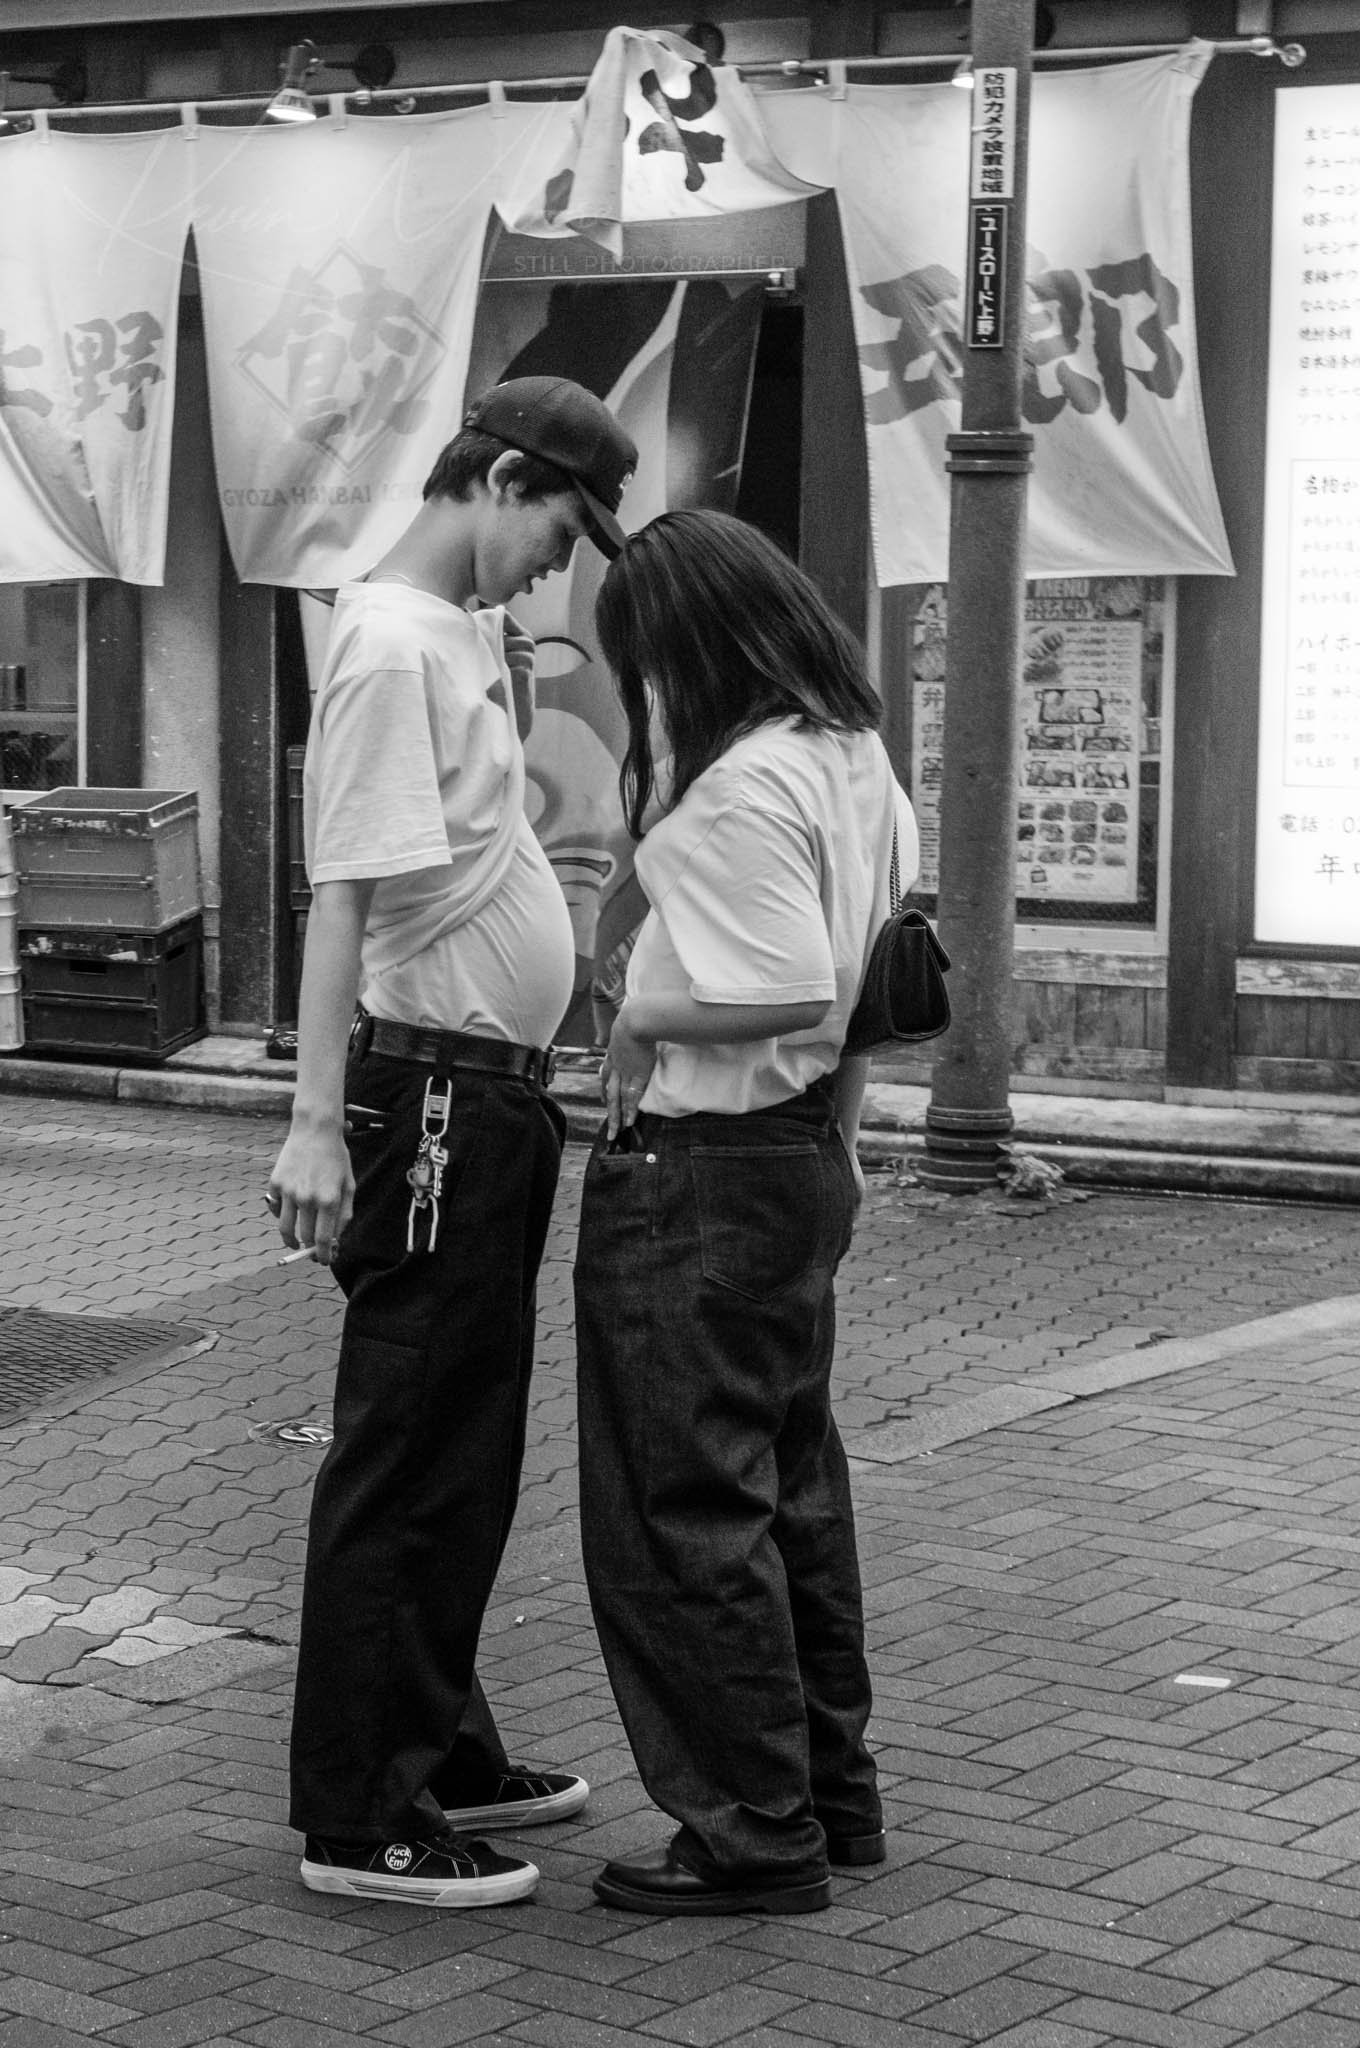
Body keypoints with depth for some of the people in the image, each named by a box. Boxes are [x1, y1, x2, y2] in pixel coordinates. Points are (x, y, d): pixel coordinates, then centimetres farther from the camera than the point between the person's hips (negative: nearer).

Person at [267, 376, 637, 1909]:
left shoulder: (461, 630, 13)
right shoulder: (392, 644, -16)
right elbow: (343, 893, -24)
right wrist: (317, 1120, -27)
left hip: (494, 1098, 10)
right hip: (431, 1096, -10)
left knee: (468, 1456, 18)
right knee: (401, 1464, -4)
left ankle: (441, 1754, 29)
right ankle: (357, 1819, 4)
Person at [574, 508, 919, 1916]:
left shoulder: (741, 790, -21)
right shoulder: (856, 758, 7)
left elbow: (791, 1000, -27)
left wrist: (645, 1020, -13)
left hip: (698, 1177, -10)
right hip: (804, 1160, 10)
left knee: (683, 1509, 1)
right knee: (791, 1488, 19)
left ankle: (755, 1834, 8)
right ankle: (832, 1792, 30)